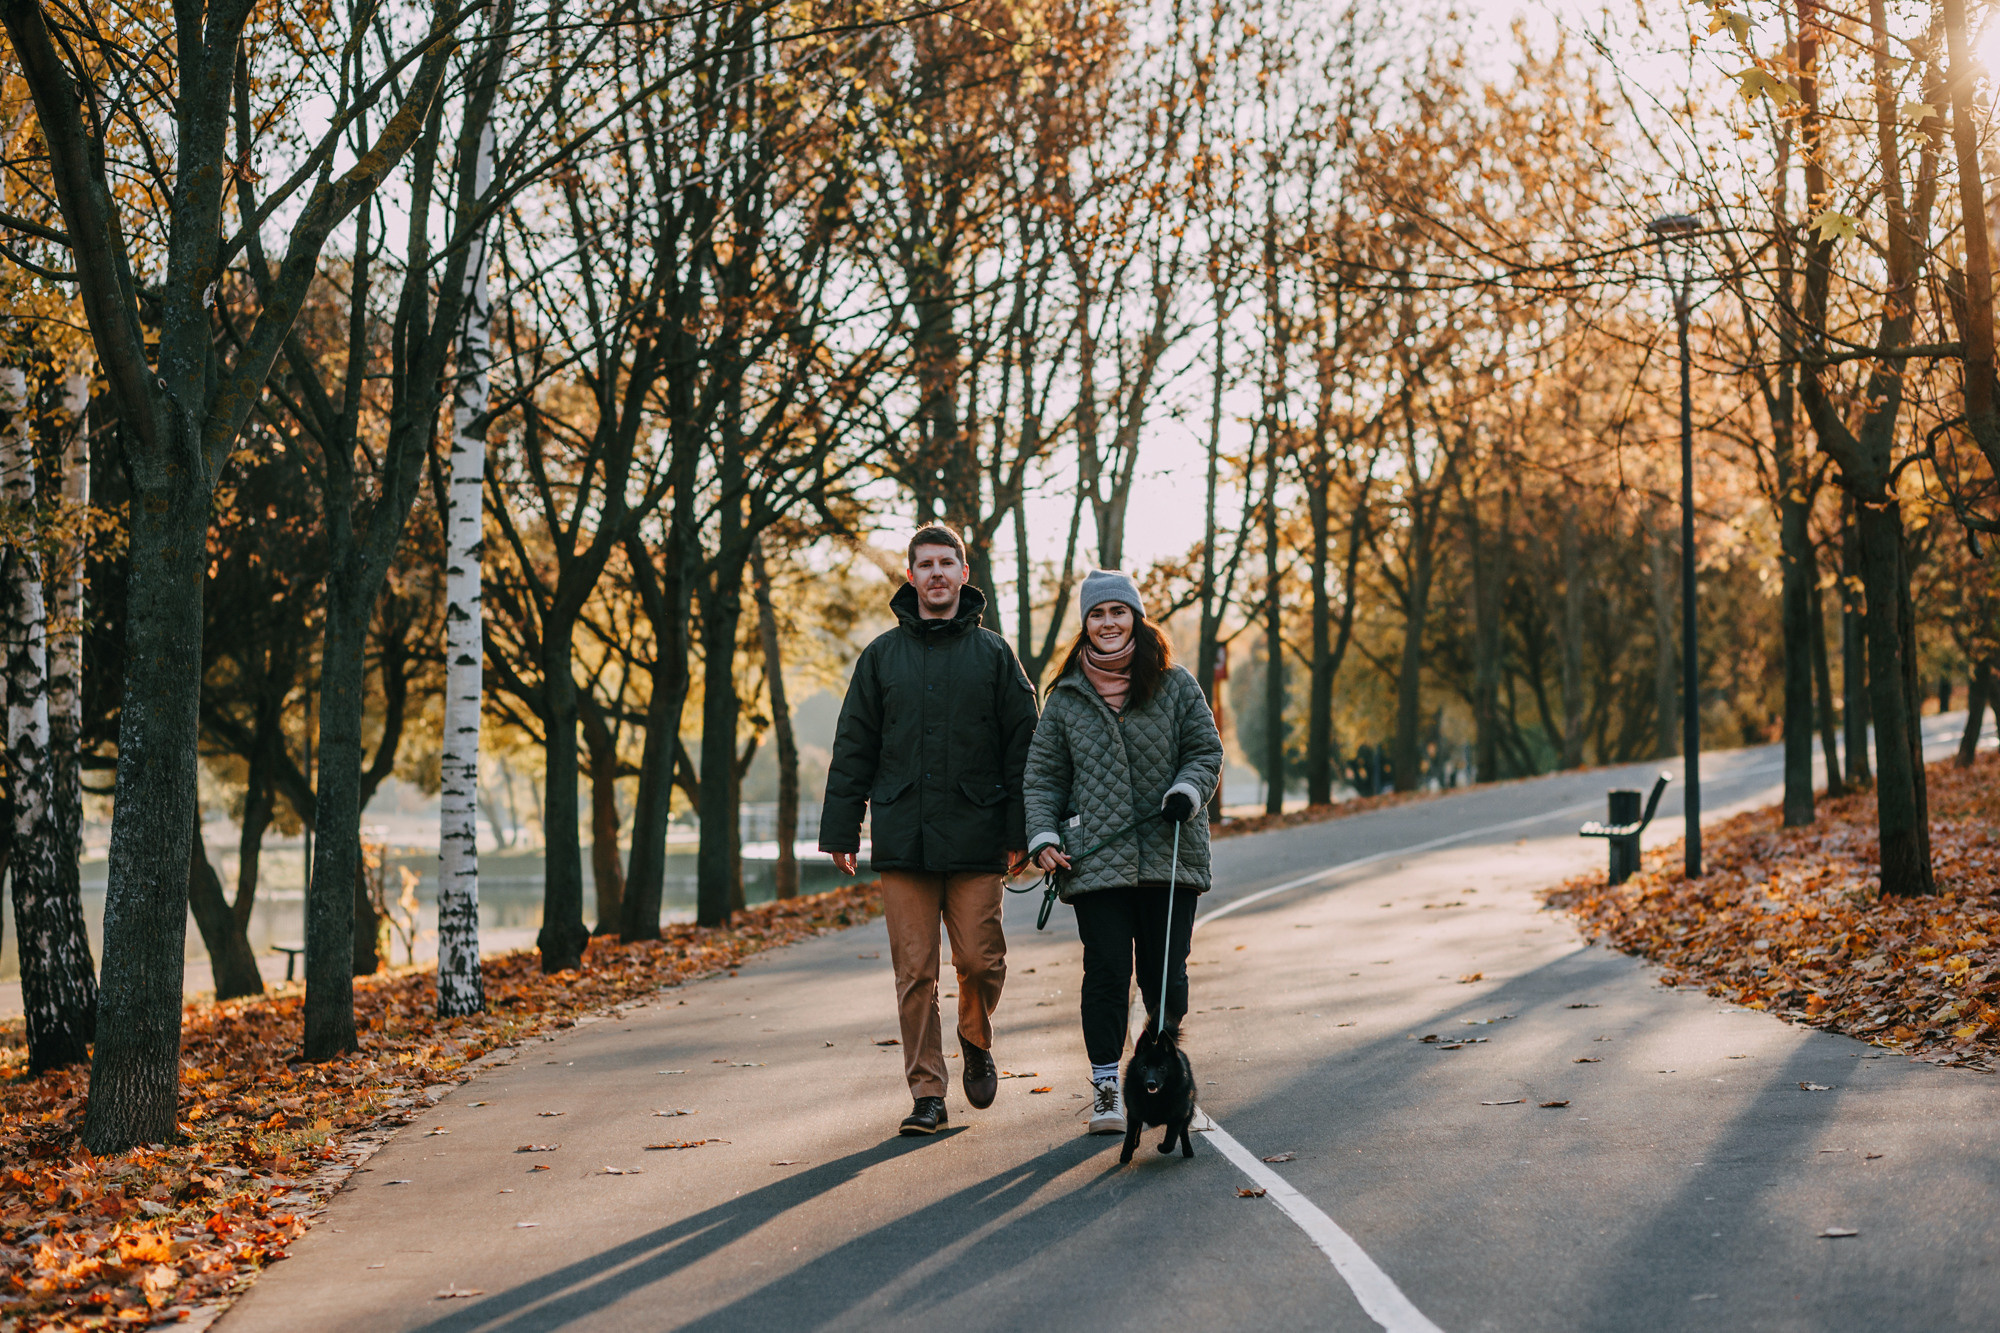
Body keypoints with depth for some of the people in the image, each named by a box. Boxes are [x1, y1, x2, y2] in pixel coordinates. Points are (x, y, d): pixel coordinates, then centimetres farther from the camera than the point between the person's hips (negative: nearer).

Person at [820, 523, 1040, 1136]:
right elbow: (853, 748, 10)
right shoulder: (882, 655, 10)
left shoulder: (994, 654, 7)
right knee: (914, 971, 1)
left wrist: (1021, 831, -2)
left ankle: (977, 1041, 27)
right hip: (902, 838, 1)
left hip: (976, 838, -1)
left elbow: (1021, 746, 5)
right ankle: (927, 1091, 9)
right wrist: (840, 829, 4)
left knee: (980, 959, -3)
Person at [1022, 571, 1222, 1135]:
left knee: (1165, 973, 4)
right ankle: (1105, 1086, 3)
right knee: (1107, 972, -5)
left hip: (1169, 855, 0)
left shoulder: (1175, 686, 6)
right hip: (1096, 859, 0)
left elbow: (1206, 751, 7)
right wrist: (1042, 837, -2)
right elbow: (1043, 776, 10)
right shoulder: (1066, 698, 9)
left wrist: (1186, 792, -12)